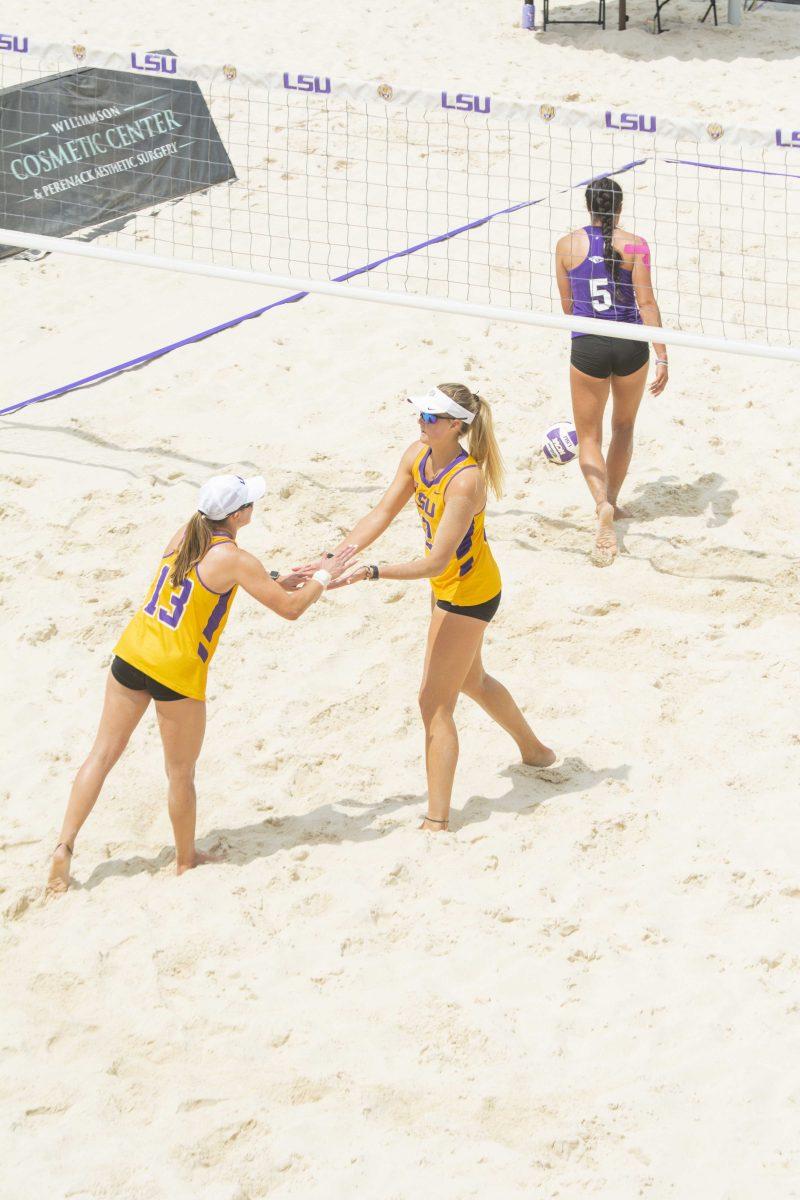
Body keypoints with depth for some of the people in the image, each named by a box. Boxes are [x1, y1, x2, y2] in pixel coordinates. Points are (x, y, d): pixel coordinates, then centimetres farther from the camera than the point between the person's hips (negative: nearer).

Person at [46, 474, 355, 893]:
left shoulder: (182, 537, 8)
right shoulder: (233, 559, -13)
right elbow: (290, 608, -8)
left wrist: (273, 582, 25)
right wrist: (323, 576, 8)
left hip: (131, 654, 6)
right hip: (176, 674, -6)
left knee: (104, 753, 11)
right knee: (181, 774, 12)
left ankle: (65, 846, 5)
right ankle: (186, 860, 27)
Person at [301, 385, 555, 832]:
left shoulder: (465, 481, -34)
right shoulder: (418, 455, -8)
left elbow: (435, 563, -35)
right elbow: (381, 515, -4)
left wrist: (372, 572, -40)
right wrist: (335, 559, -14)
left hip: (469, 594, -10)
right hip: (451, 588, 10)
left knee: (435, 704, -5)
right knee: (471, 680, 30)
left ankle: (438, 822, 2)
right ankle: (534, 750, 54)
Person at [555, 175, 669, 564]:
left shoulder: (567, 245, -2)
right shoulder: (634, 245, -7)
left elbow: (567, 304, 7)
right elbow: (646, 302, -12)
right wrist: (662, 357, -10)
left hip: (587, 346, 0)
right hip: (630, 347, 0)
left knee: (588, 435, 8)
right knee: (624, 427, 25)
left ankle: (603, 505, -17)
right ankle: (612, 501, 35)